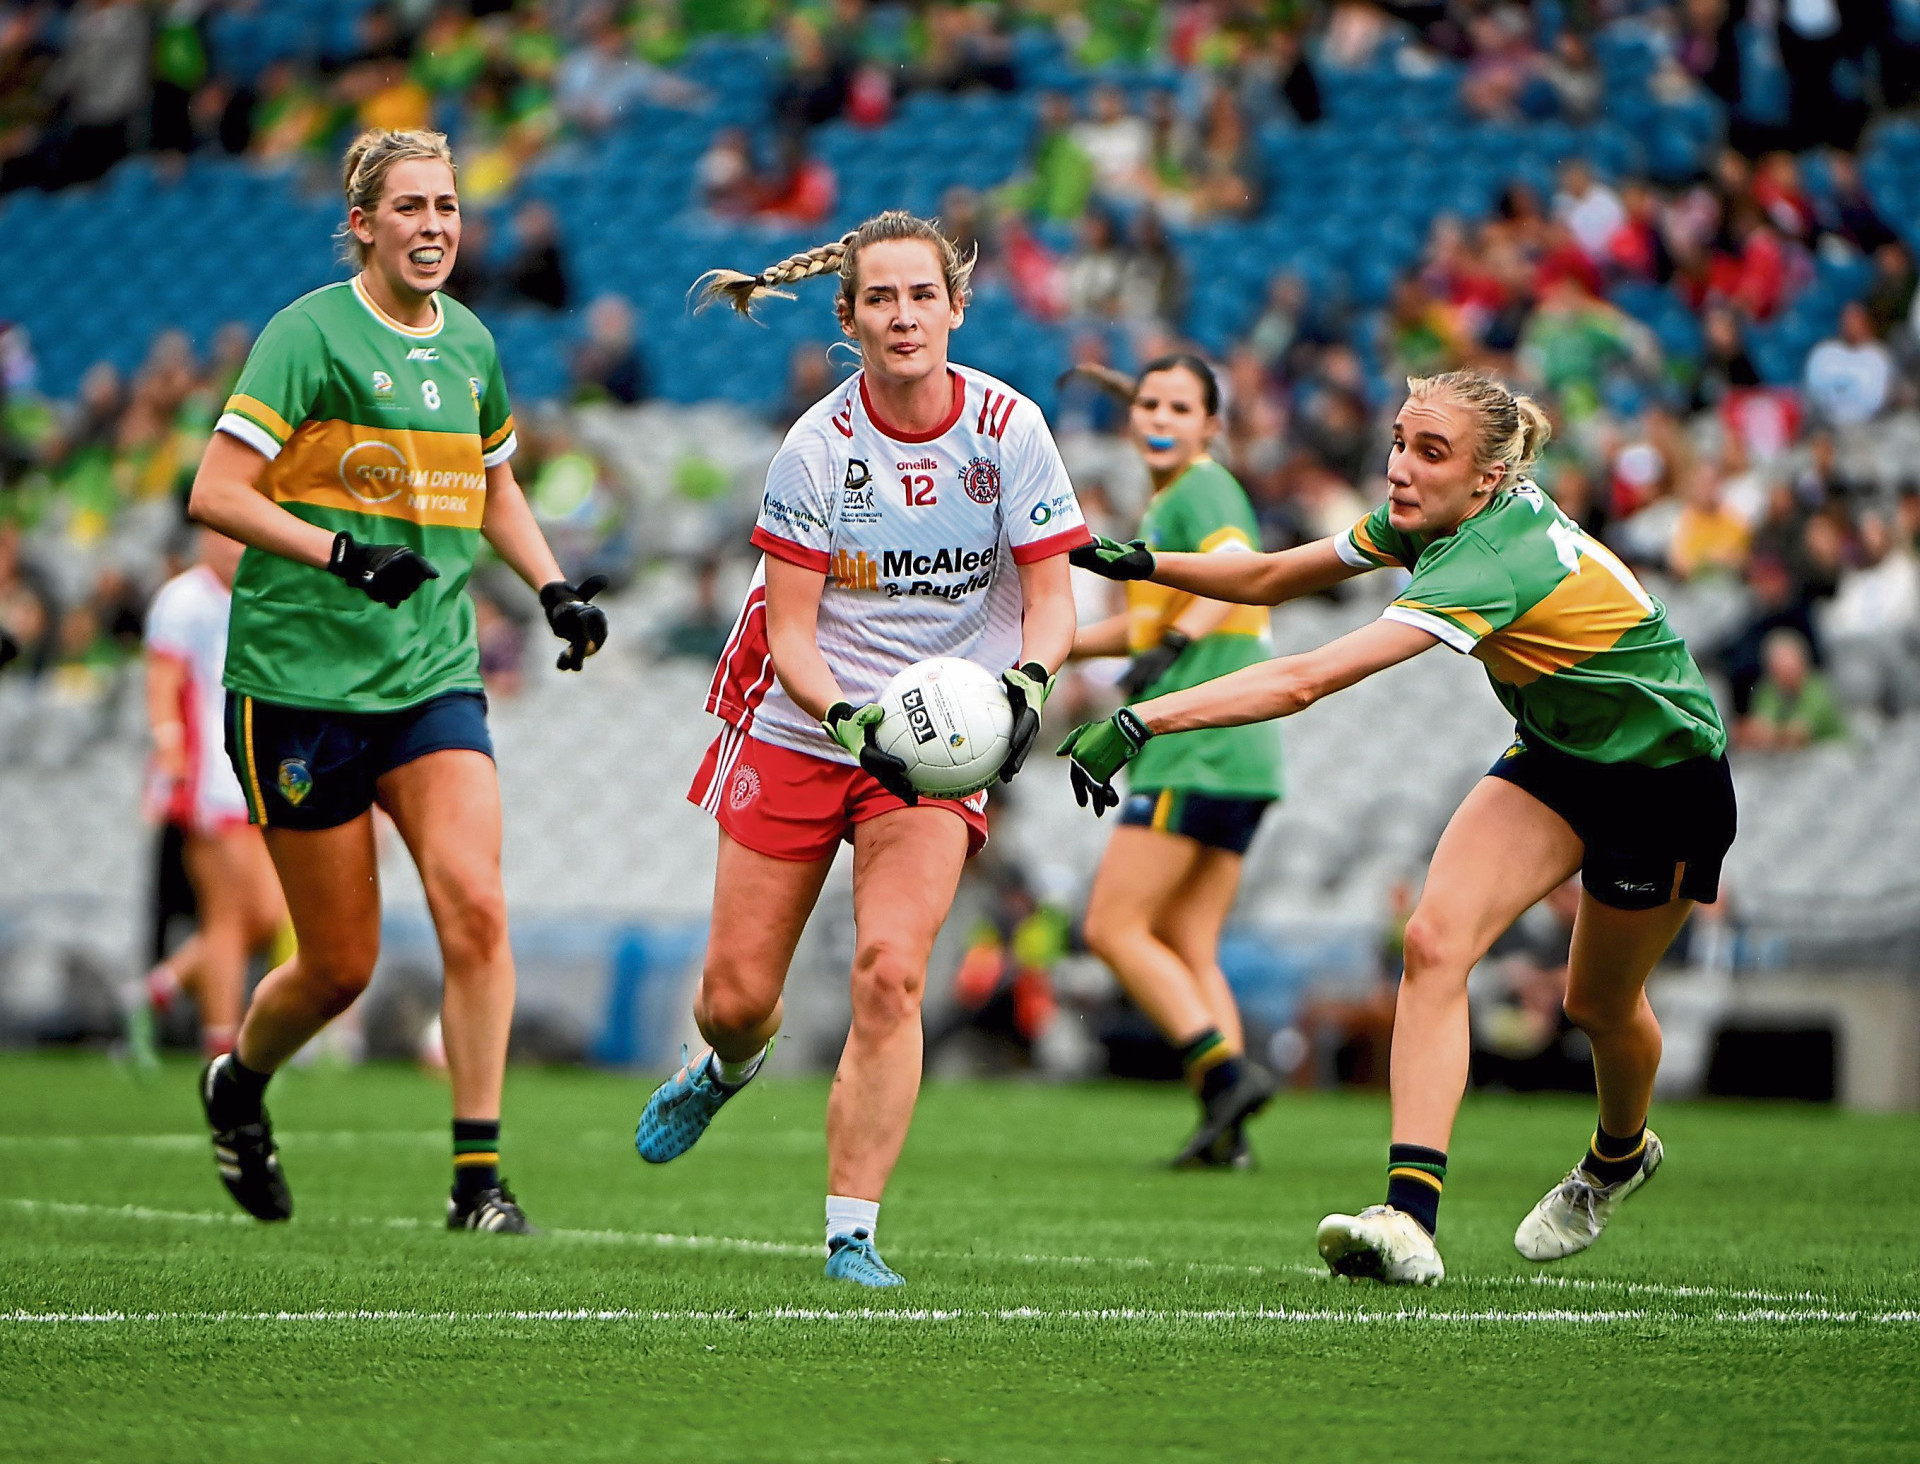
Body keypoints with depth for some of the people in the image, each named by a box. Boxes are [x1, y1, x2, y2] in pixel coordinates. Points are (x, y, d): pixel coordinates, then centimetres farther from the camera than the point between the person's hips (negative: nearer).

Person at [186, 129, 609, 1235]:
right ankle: (238, 1085, 35)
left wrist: (553, 585, 12)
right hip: (300, 677, -4)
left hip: (434, 676, 4)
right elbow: (216, 492, -12)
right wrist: (340, 552, -24)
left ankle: (479, 1175, -12)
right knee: (342, 964, 2)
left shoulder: (472, 346, 10)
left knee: (476, 906, -17)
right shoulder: (312, 334, -8)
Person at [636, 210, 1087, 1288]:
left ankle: (853, 1231, -12)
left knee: (890, 972, -19)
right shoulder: (817, 445, -12)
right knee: (737, 992, 4)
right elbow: (789, 632, -11)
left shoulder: (1009, 428, -10)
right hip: (798, 725, 0)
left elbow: (1051, 596, -4)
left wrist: (1029, 685, -25)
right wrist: (849, 717, -29)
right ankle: (728, 1067, 43)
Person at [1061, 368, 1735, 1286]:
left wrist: (1139, 722, -51)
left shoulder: (1490, 564, -38)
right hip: (1556, 754, 7)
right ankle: (1410, 1217, -25)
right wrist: (1138, 563, -6)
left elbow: (1306, 680, -46)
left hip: (1667, 779, -7)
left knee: (1600, 1004, 12)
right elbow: (1275, 578, 4)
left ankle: (1619, 1156, 48)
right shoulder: (1427, 516, -13)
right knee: (1435, 941, -17)